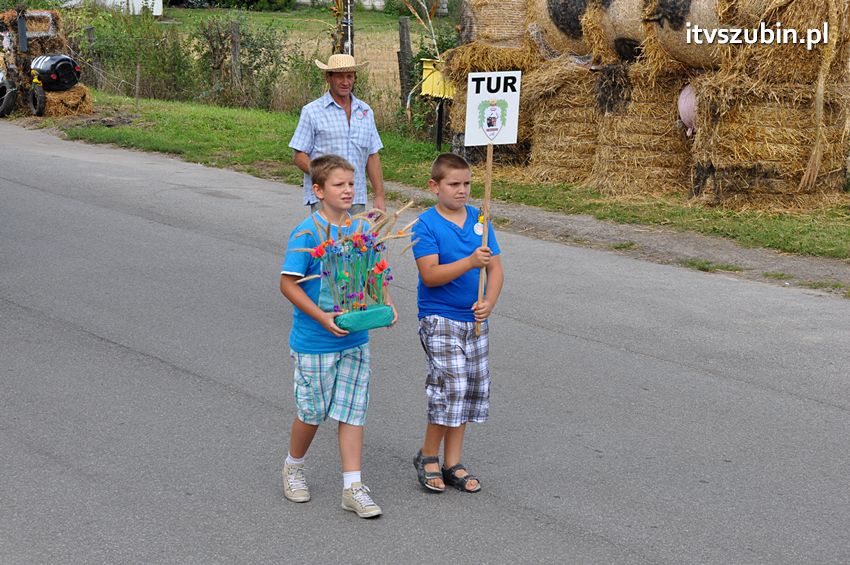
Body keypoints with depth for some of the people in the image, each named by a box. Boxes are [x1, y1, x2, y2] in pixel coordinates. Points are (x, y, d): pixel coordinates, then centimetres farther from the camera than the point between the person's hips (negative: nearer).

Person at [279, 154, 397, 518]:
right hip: (314, 343, -5)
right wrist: (323, 318, -22)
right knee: (312, 412, 8)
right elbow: (288, 283, -14)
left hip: (355, 340, 5)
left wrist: (385, 304, -5)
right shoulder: (307, 233, -15)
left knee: (352, 412, 5)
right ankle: (294, 468, 34)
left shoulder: (361, 229, 2)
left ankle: (353, 488, 10)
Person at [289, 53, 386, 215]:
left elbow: (372, 156, 15)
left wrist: (379, 196, 9)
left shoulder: (366, 111, 14)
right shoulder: (312, 112, 1)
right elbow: (298, 155, -1)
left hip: (357, 199, 4)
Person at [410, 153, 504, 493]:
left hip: (475, 320, 6)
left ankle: (452, 464, 19)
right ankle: (428, 457, 8)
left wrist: (488, 302, -12)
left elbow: (496, 268, 5)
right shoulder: (426, 225, -8)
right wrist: (470, 262, -27)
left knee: (473, 387, 8)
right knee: (451, 385, -12)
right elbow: (430, 274, -17)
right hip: (439, 319, -6)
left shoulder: (479, 220, 6)